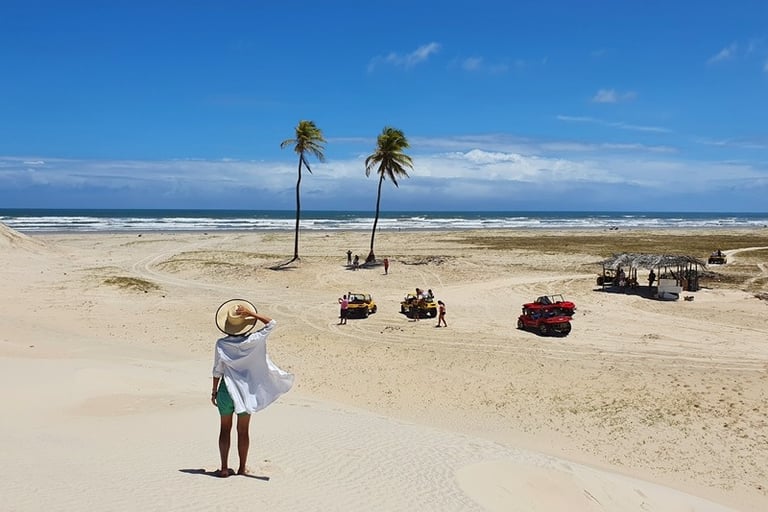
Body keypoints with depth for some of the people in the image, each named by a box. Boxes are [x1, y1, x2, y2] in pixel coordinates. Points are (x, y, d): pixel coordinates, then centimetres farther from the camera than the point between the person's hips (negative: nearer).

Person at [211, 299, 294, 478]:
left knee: (225, 429, 12)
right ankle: (242, 468, 18)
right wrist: (252, 314, -9)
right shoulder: (252, 342, -13)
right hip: (246, 389, 0)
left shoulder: (221, 344, -11)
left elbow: (217, 370, -4)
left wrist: (214, 391, 7)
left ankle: (224, 468, 14)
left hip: (227, 389, 0)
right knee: (243, 430, 11)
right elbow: (272, 324, -6)